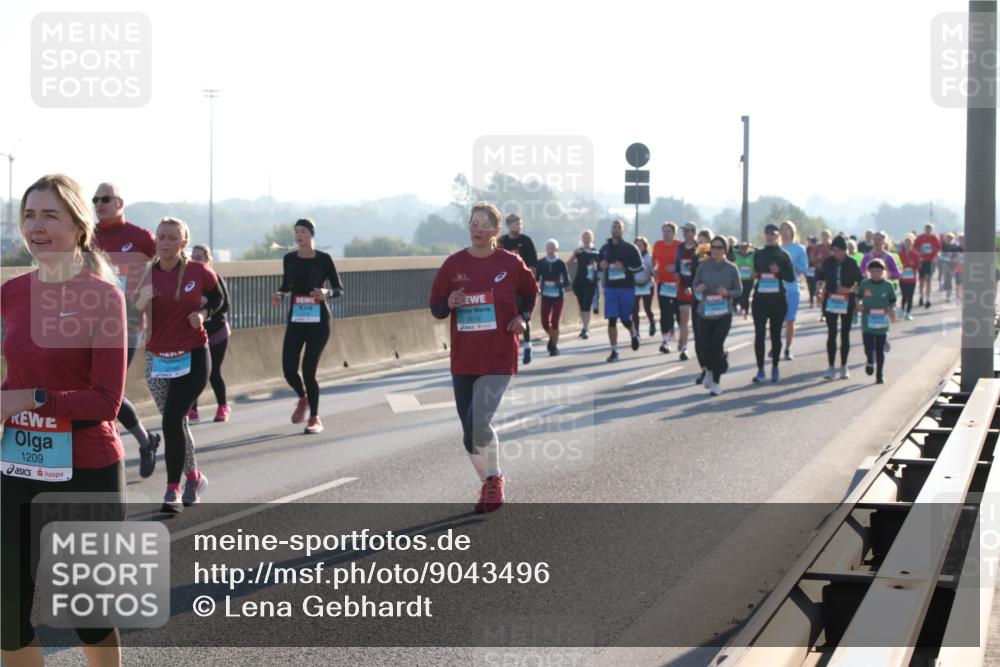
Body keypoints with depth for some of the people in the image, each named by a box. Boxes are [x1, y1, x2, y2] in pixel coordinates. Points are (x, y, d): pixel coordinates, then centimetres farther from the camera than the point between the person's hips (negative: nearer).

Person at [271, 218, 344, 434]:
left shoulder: (323, 259, -7)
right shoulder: (289, 259, 4)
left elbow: (340, 289, -2)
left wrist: (327, 293, -22)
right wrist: (280, 294, -4)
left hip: (318, 320, -3)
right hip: (295, 319, 4)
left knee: (308, 370, -7)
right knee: (289, 369, -5)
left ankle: (315, 418, 10)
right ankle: (303, 398, 30)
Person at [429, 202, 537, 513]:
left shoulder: (511, 263, -4)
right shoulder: (454, 264, 0)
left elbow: (530, 293, 15)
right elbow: (436, 308, 5)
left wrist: (522, 317, -3)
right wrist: (449, 303, -16)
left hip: (499, 359, -3)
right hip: (463, 360, 3)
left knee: (479, 422, -18)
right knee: (469, 432, 8)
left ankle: (494, 478, 8)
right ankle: (487, 484, 30)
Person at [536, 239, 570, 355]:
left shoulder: (561, 264, -5)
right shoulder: (541, 263, 0)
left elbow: (567, 282, -4)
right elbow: (536, 278, 4)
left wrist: (558, 284, -24)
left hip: (558, 297, -2)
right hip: (545, 296, 2)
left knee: (555, 322, -2)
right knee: (545, 322, 1)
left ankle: (554, 346, 11)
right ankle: (552, 337, 32)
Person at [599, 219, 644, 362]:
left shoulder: (630, 248, -2)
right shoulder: (605, 248, 9)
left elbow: (639, 266, -4)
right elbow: (600, 265, 22)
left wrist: (625, 268, -18)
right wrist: (602, 266, -2)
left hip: (627, 287, -2)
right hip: (610, 287, 2)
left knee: (625, 319, 5)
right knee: (611, 320, -5)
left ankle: (633, 334, 40)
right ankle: (614, 351, 0)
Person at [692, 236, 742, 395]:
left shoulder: (731, 268, -5)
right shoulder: (703, 267, -2)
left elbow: (739, 291, 2)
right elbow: (695, 285, 8)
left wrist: (727, 293, -18)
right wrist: (698, 289, -15)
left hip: (724, 314, -1)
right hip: (705, 313, 2)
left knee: (717, 346, -9)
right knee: (706, 346, 1)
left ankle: (715, 382, 7)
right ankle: (709, 370, 36)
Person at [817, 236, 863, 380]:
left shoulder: (851, 263, -6)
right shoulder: (828, 262, -2)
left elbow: (860, 281, 0)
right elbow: (821, 276, 12)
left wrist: (850, 289, -16)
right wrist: (819, 288, -6)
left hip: (847, 302, -1)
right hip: (831, 301, 1)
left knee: (845, 334, 7)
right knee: (831, 334, -3)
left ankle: (844, 367, 18)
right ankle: (831, 368, 1)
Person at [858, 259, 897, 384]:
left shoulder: (887, 286, -2)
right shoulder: (864, 284, -1)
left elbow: (893, 302, 7)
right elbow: (858, 297, 12)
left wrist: (892, 310, -11)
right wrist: (859, 305, -7)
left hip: (882, 323, 0)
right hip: (867, 322, 0)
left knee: (880, 350, 7)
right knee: (868, 348, -8)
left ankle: (880, 374, 20)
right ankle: (870, 361, 26)